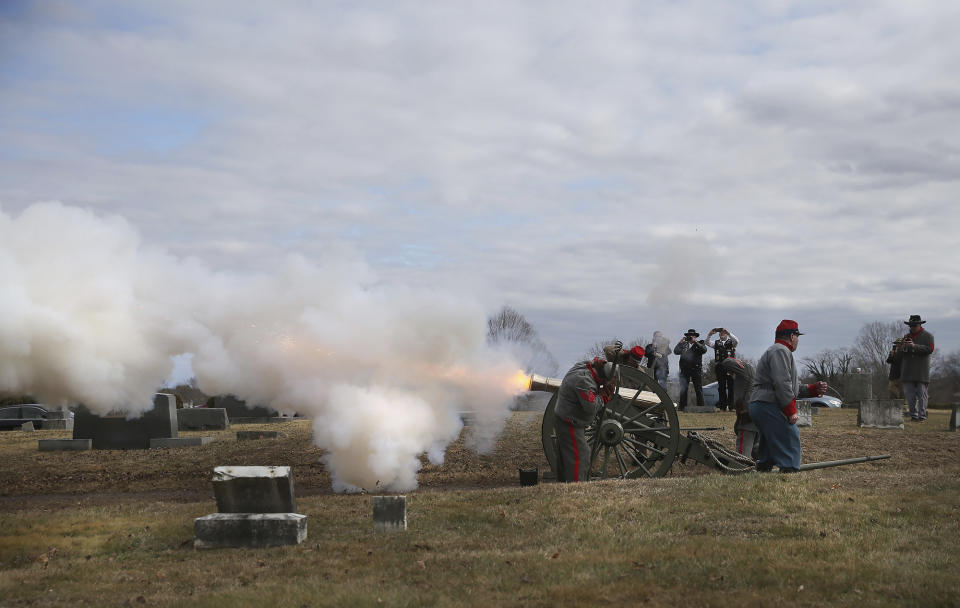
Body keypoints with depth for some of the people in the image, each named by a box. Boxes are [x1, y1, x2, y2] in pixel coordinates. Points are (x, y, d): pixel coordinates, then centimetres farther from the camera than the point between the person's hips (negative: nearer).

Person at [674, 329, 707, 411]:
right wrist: (681, 342, -2)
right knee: (683, 390, -4)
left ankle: (700, 407, 7)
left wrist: (695, 342, -12)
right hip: (685, 370, 2)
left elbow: (704, 350, -12)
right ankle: (682, 407, 0)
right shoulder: (684, 344, 16)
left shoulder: (699, 344, 9)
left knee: (698, 390, 2)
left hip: (696, 370, -2)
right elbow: (676, 351, 5)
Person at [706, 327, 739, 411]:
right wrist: (709, 334, -17)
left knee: (731, 387, -3)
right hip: (719, 368, 2)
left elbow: (736, 341, -13)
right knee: (721, 388, 3)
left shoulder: (731, 342, 8)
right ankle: (723, 407, 6)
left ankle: (731, 406, 0)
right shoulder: (716, 342, 15)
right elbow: (708, 343, 1)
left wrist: (729, 333, -25)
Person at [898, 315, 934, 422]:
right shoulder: (907, 336, 18)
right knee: (909, 394, 3)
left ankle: (922, 415, -1)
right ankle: (913, 415, 10)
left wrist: (914, 346, -19)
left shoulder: (928, 336, 3)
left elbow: (929, 349, -12)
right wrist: (904, 347, -7)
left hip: (921, 371, -5)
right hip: (908, 371, 5)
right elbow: (901, 351, 17)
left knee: (921, 394, -4)